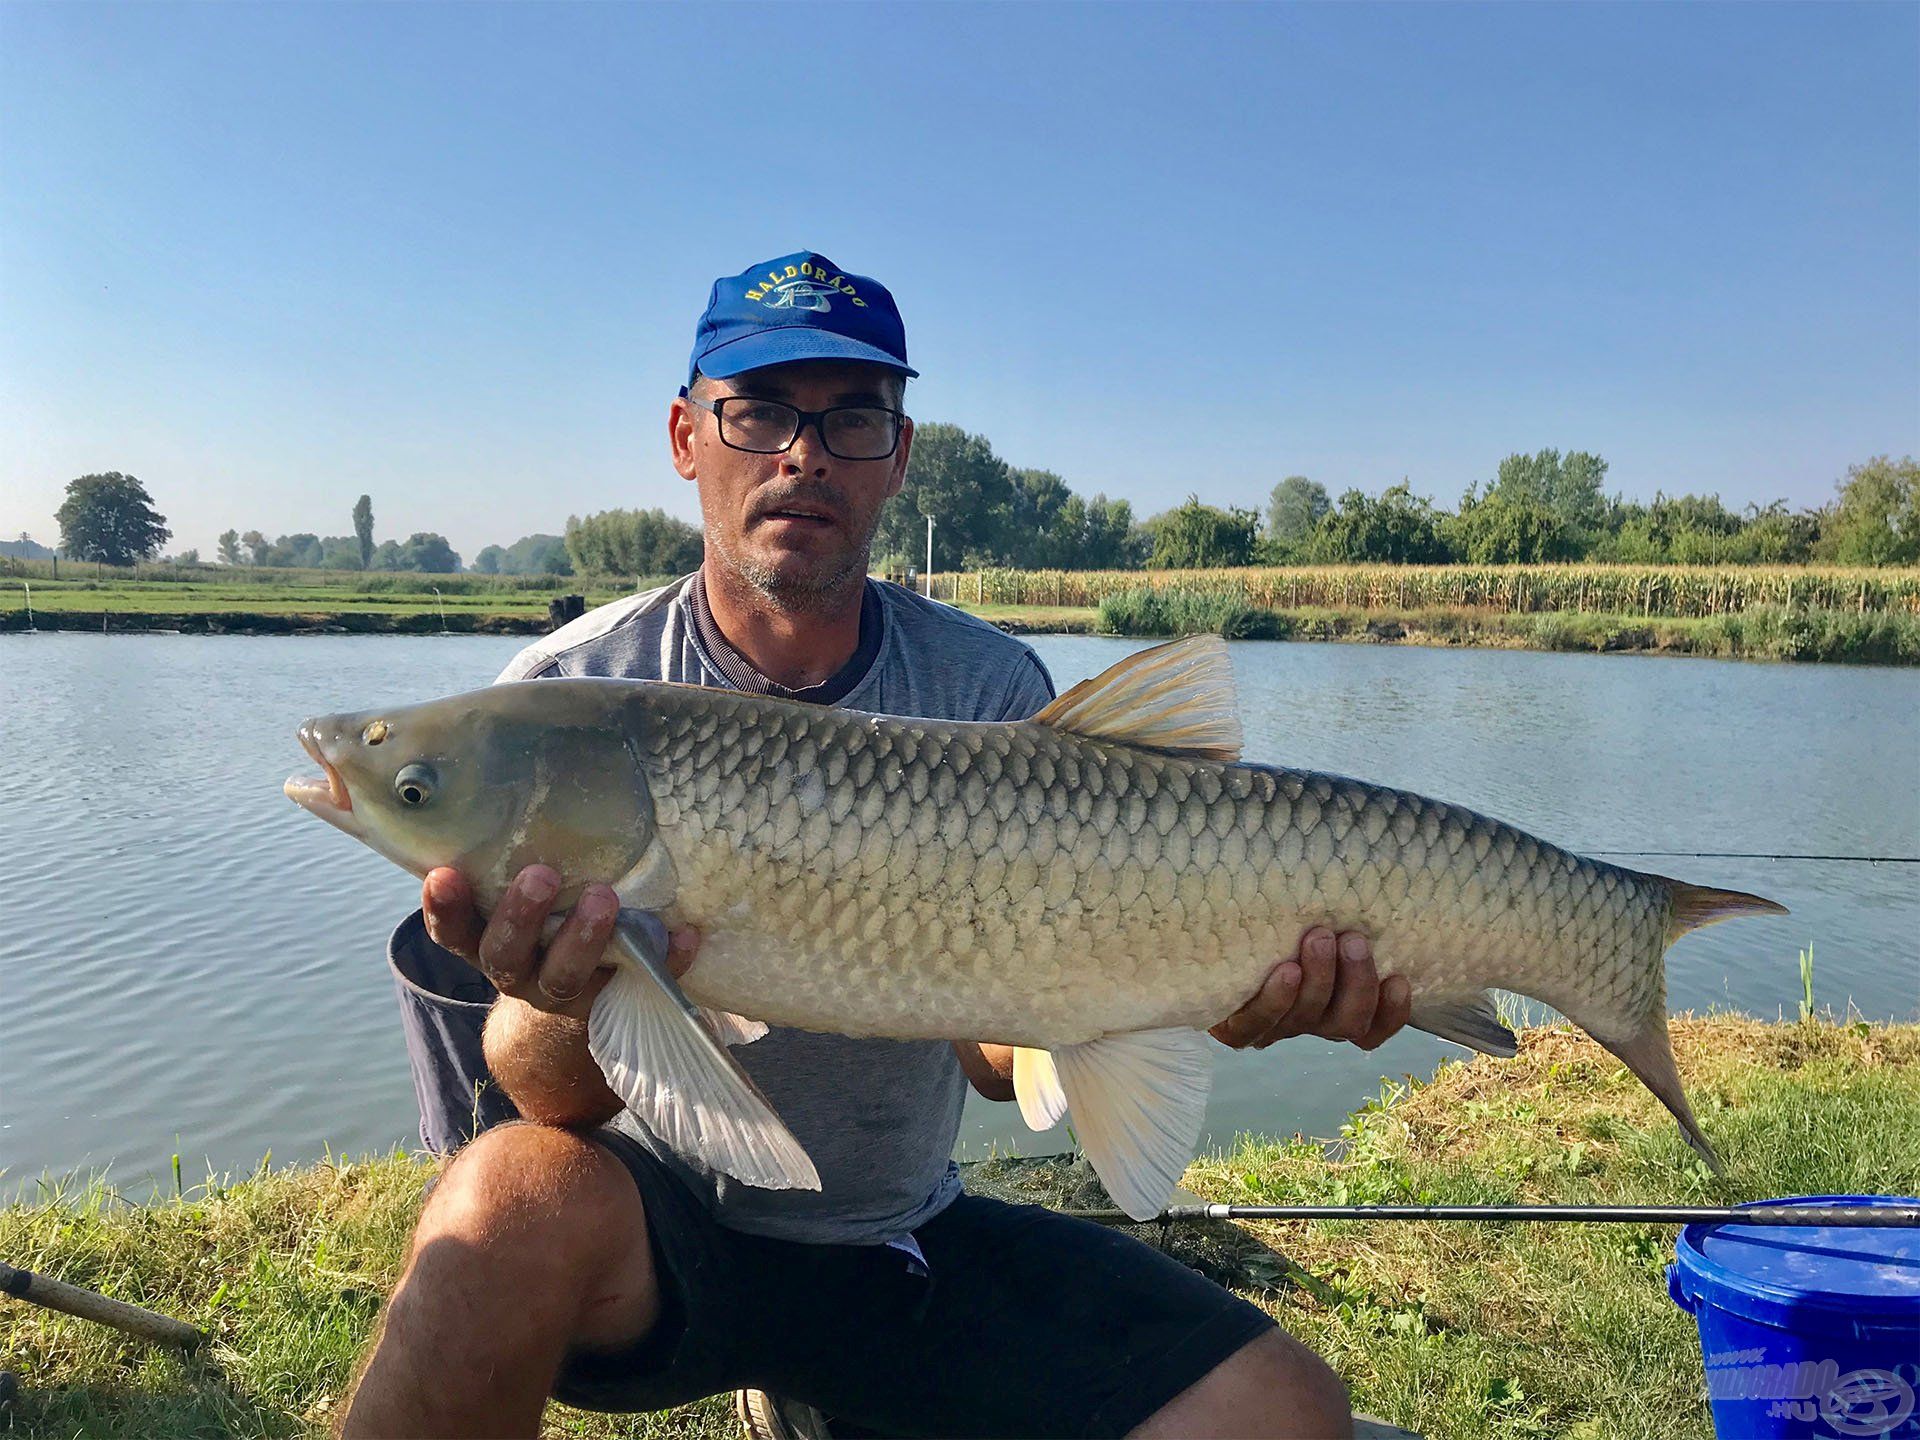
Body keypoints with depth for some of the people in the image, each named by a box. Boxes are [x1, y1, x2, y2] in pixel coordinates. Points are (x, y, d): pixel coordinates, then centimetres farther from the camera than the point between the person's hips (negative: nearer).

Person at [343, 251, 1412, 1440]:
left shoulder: (994, 691, -4)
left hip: (906, 1237, 3)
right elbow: (557, 1101, -12)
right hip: (647, 1221, -2)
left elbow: (1001, 1048, -8)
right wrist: (568, 1008, -36)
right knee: (522, 1197, -36)